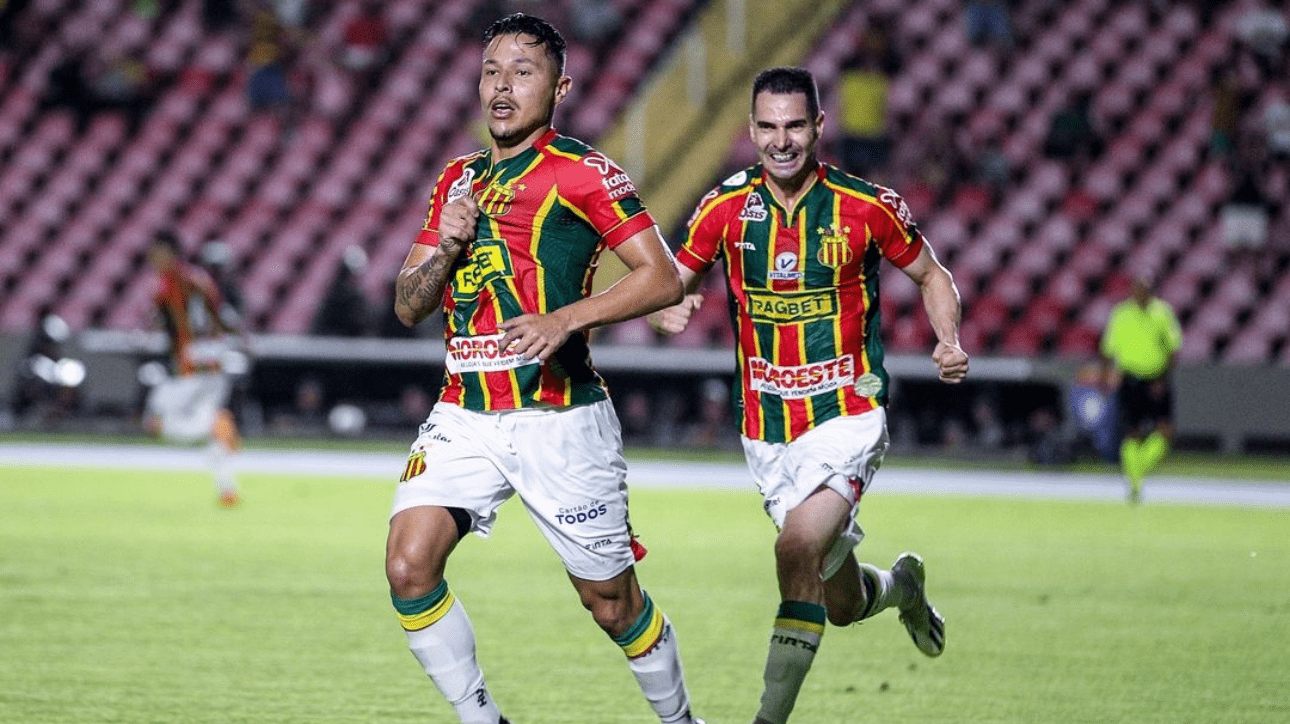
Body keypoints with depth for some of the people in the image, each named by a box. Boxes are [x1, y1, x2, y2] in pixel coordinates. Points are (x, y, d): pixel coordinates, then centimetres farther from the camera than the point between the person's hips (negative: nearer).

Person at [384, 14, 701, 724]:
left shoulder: (583, 173, -3)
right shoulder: (459, 179, 16)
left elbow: (663, 278, -10)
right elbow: (408, 305, 17)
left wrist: (565, 319, -21)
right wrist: (445, 247, -3)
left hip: (559, 418, -5)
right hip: (464, 413, 5)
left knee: (611, 602, 3)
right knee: (408, 565, -15)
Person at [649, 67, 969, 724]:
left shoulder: (867, 207, -7)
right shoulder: (726, 207, -2)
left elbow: (931, 276, 8)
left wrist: (949, 341, -10)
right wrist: (669, 311, -18)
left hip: (847, 416, -3)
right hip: (766, 429, 3)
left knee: (798, 549, -28)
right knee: (841, 605, 12)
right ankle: (902, 583, 48)